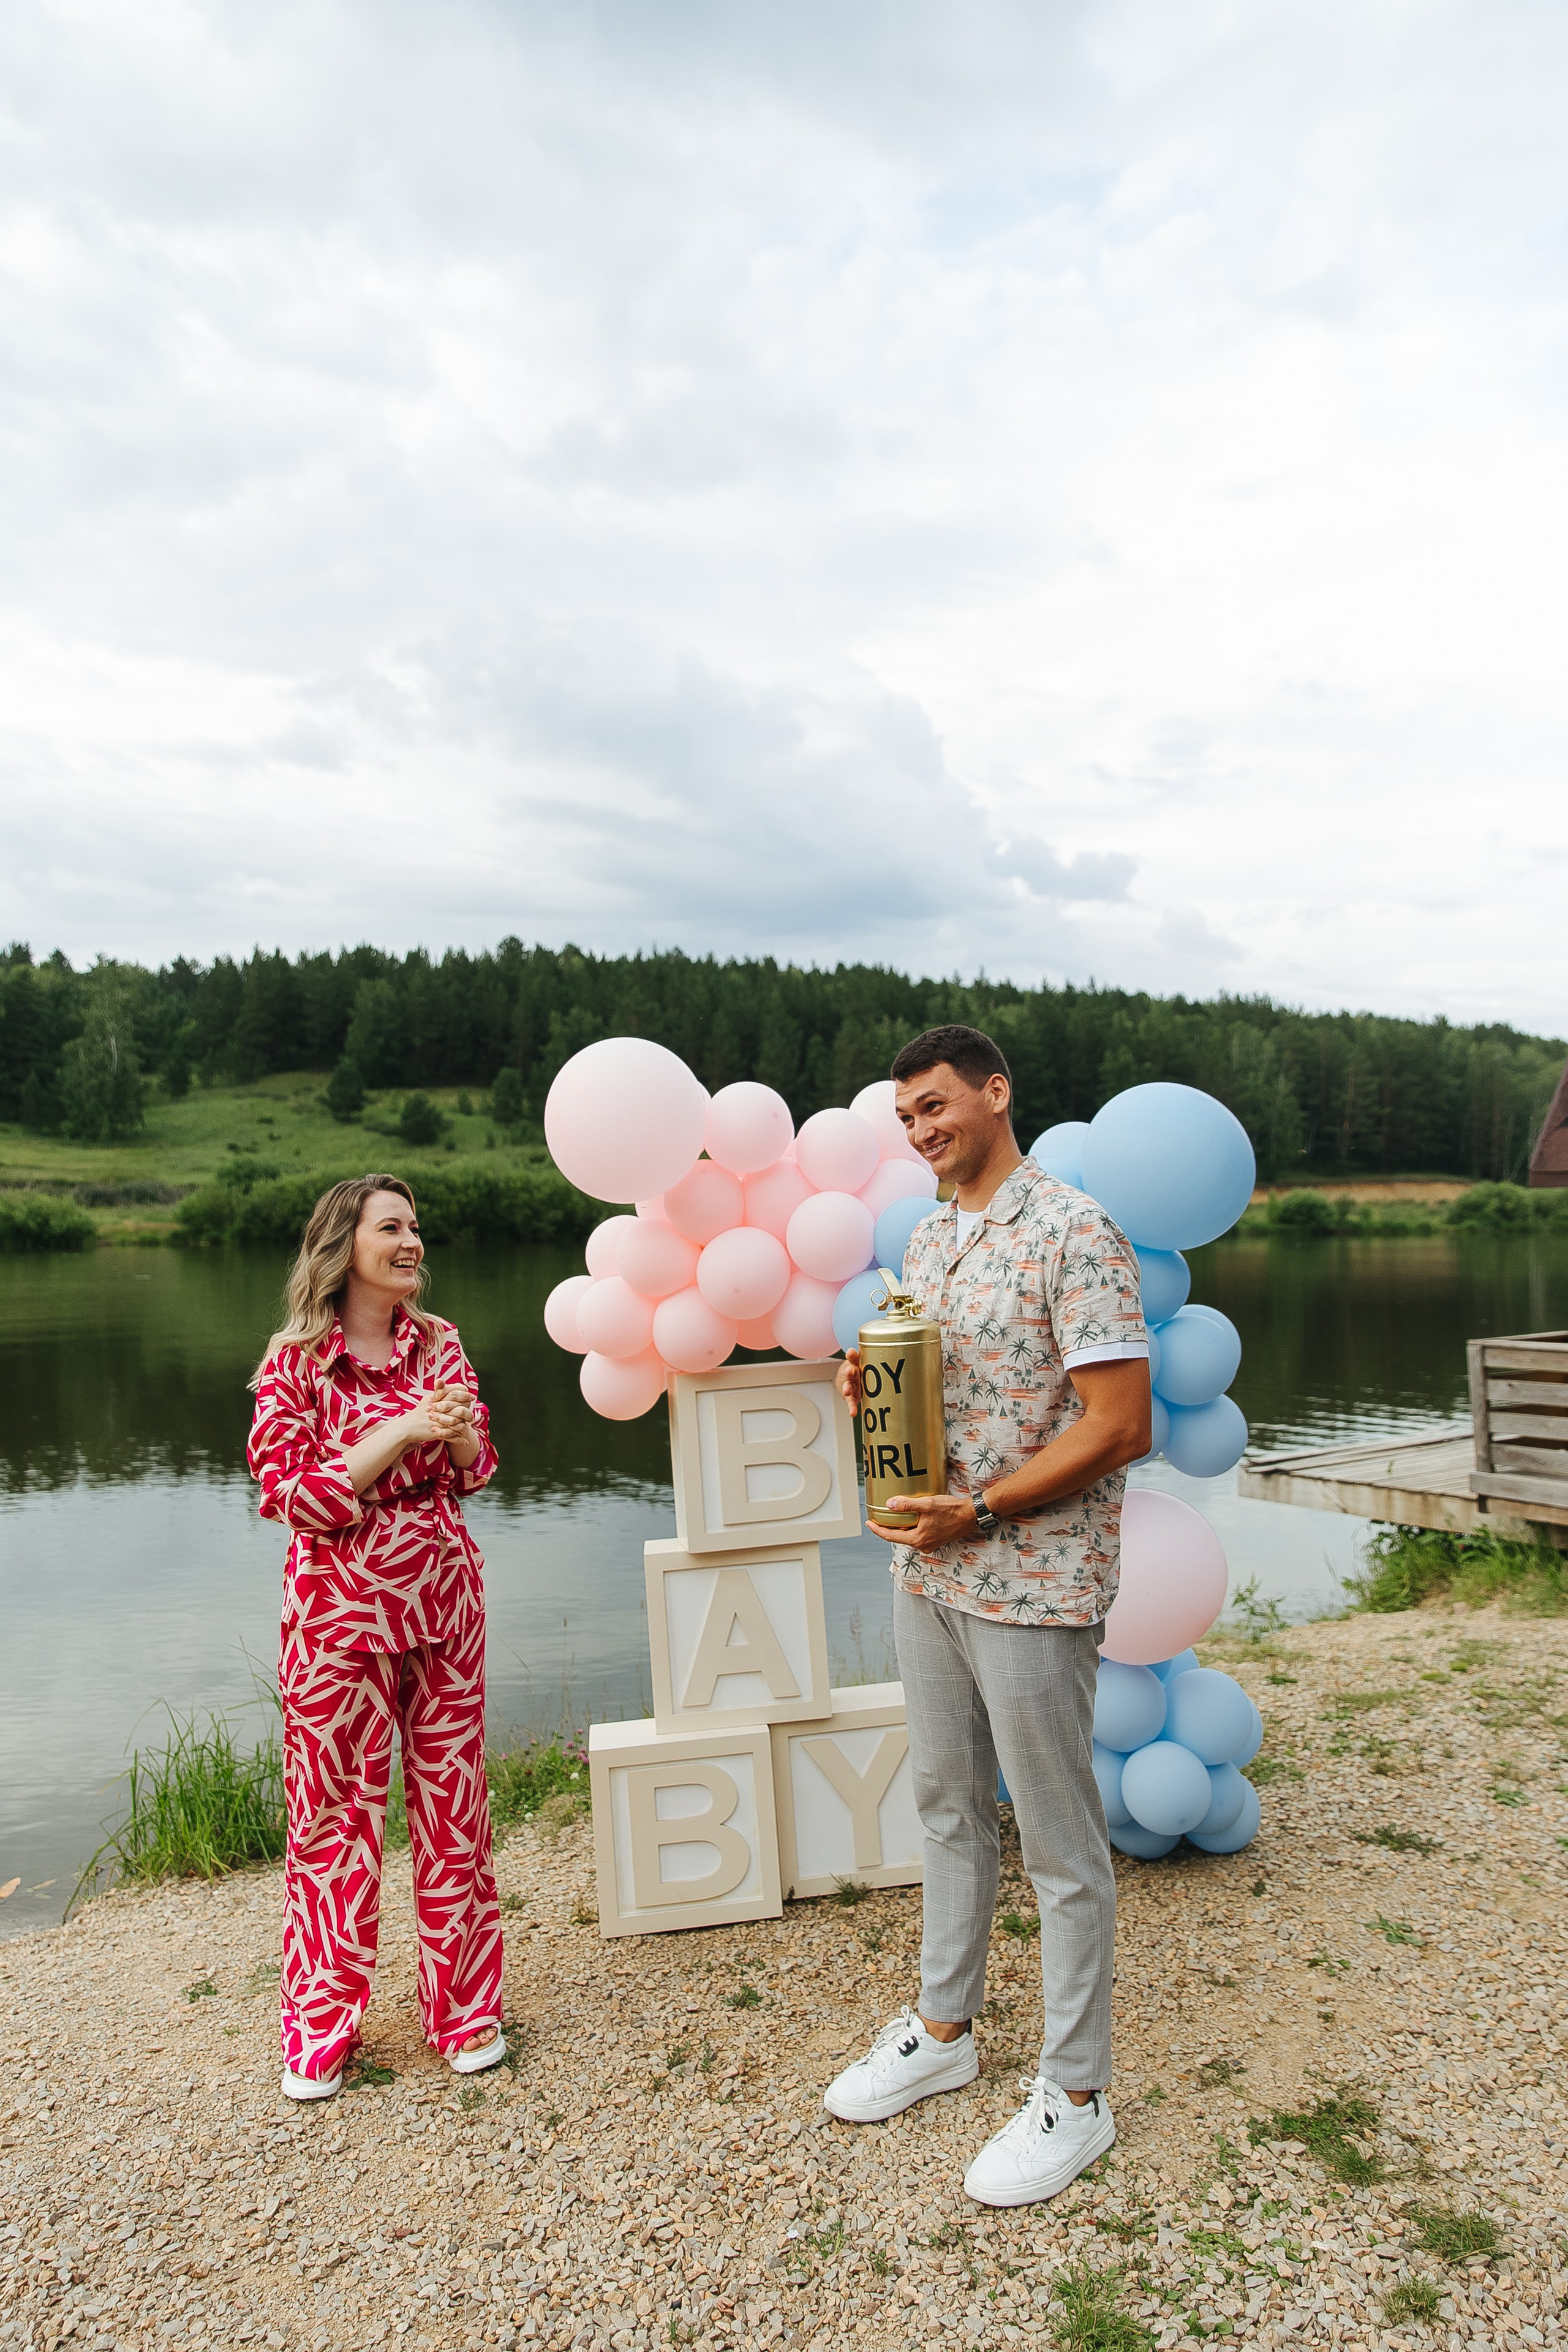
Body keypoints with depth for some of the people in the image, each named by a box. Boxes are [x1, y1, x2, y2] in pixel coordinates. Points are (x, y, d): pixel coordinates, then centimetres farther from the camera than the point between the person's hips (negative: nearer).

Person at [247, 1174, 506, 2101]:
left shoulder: (440, 1343, 3)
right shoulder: (295, 1360, -8)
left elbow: (475, 1471, 8)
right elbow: (296, 1495, -13)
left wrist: (460, 1428, -15)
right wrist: (405, 1428, -20)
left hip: (446, 1602, 3)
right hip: (343, 1614, -3)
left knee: (453, 1801, 11)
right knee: (337, 1812, 8)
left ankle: (465, 2006, 29)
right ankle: (322, 2023, 29)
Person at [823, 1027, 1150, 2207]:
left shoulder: (1076, 1233, -15)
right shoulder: (928, 1239, 10)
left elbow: (1121, 1425, -19)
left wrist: (980, 1511, -22)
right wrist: (873, 1390, -3)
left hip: (1033, 1580, -8)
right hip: (928, 1571, 8)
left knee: (1060, 1840, 7)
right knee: (949, 1805, 21)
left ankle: (1075, 2093, 25)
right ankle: (945, 2029, 39)